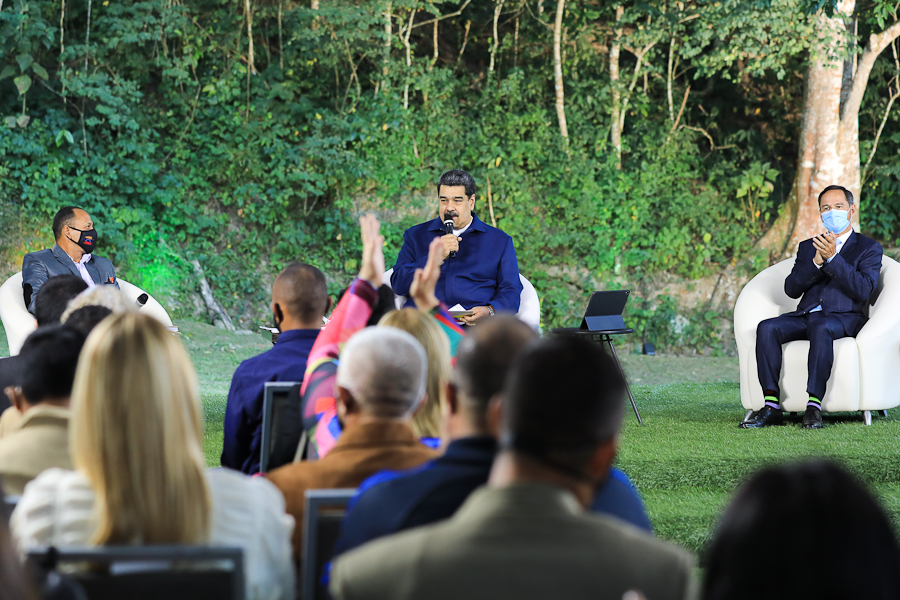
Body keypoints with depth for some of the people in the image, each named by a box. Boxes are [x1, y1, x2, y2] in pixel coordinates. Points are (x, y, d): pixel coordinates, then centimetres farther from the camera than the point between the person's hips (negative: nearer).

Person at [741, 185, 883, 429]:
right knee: (767, 328, -25)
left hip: (843, 317, -4)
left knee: (820, 327, -39)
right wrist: (816, 262, -6)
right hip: (806, 315, 4)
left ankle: (814, 407, -43)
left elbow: (863, 290, -7)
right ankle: (771, 407, -30)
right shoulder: (807, 247, 24)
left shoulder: (869, 248, 10)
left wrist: (832, 258, -15)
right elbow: (791, 289, 10)